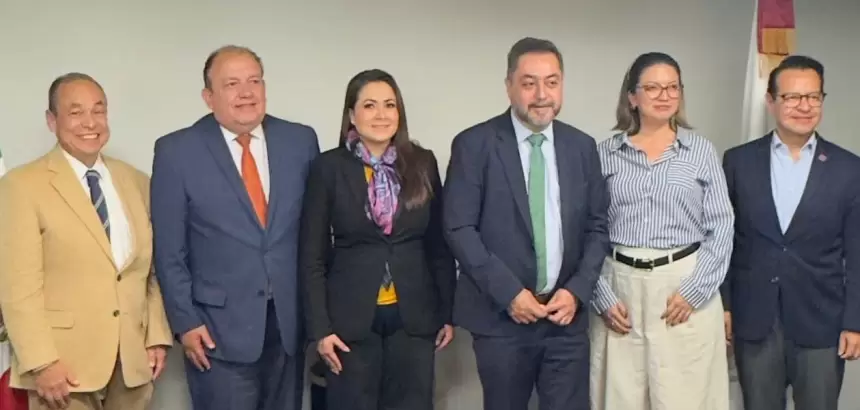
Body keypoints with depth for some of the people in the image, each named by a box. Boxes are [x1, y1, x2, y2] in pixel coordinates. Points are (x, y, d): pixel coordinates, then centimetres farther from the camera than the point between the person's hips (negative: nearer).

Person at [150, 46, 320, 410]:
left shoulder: (301, 140, 3)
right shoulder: (177, 151, -4)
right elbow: (169, 251, -3)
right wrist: (185, 321, -7)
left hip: (290, 321, 3)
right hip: (219, 326, -3)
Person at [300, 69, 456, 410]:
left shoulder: (423, 163, 3)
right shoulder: (329, 167, -4)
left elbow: (439, 245, 8)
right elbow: (312, 256, -3)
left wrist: (447, 313, 6)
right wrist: (320, 327, -7)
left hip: (414, 316, 2)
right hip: (352, 317, -2)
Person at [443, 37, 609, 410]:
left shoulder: (582, 146, 7)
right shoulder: (474, 145, -5)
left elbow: (597, 227, 9)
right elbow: (459, 228, -9)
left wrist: (577, 290, -5)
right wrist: (509, 292, -14)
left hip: (567, 316, 3)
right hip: (500, 317, -3)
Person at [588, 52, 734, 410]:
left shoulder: (702, 150, 4)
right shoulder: (606, 153, 5)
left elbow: (721, 228, 1)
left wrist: (694, 291, -9)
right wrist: (603, 297, -5)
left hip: (685, 285, 0)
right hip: (620, 286, 1)